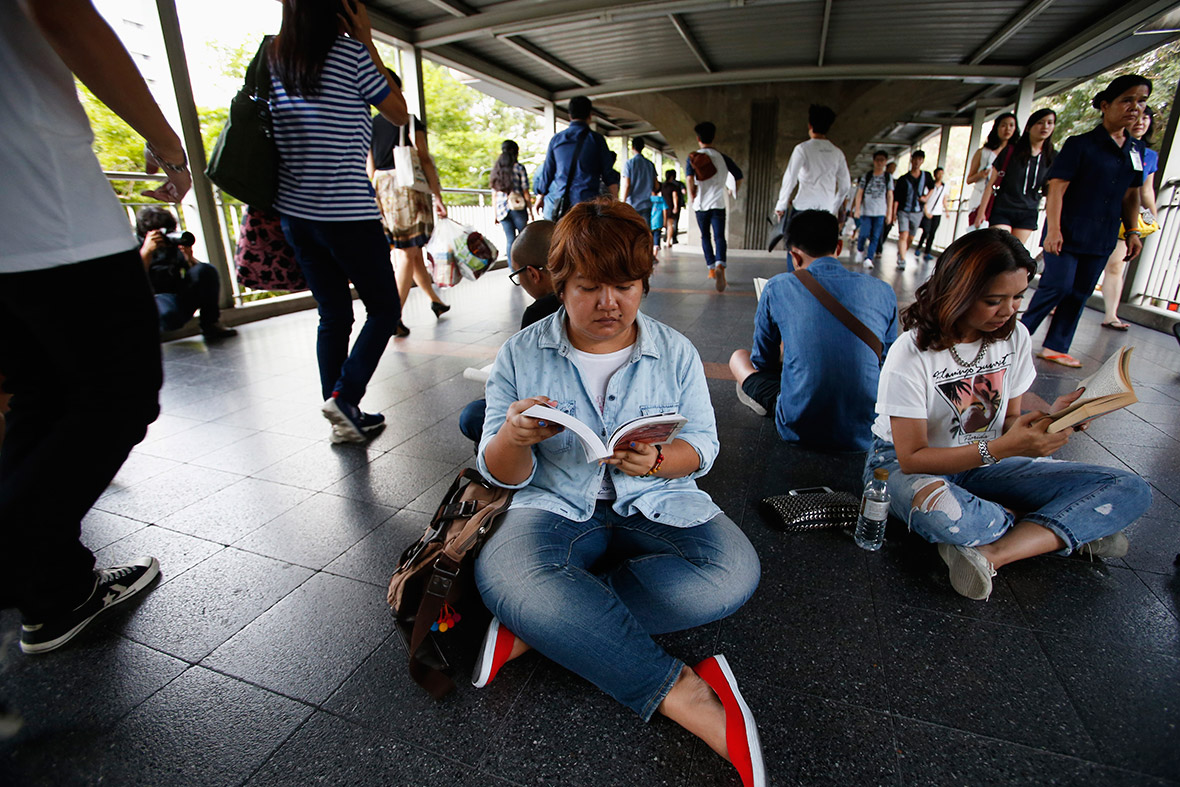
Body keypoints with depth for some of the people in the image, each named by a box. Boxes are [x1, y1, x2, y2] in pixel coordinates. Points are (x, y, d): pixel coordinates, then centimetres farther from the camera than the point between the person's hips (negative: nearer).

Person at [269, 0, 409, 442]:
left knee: (333, 316, 11)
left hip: (296, 213, 7)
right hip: (348, 213, -6)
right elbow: (400, 115, 5)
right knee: (384, 309, 6)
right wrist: (368, 42, 7)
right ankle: (344, 398, -6)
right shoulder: (349, 53, -6)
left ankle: (344, 419, 14)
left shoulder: (274, 58, 12)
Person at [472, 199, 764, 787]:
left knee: (735, 571, -27)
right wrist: (514, 438, -25)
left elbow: (703, 446, 3)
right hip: (558, 507, -1)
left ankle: (535, 629, -21)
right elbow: (502, 474, 1)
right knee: (503, 574, -34)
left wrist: (655, 461, -20)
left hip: (656, 503, 2)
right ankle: (684, 694, -25)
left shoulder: (676, 352, 4)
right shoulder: (521, 355, 0)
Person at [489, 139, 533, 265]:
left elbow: (494, 194, 11)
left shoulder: (496, 169, 11)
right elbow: (525, 192, -5)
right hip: (518, 207, -4)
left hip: (502, 209, 4)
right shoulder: (519, 168, -3)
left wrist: (496, 214, 16)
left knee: (509, 239, 5)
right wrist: (530, 210, 2)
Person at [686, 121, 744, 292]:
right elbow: (738, 175, 5)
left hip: (700, 204, 1)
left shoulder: (693, 158, 1)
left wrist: (691, 195, -4)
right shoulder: (722, 157, 5)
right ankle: (720, 265, -33)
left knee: (705, 237, 16)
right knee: (719, 237, -8)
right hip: (718, 204, -1)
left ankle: (711, 268, 19)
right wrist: (735, 193, 21)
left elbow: (689, 176, -16)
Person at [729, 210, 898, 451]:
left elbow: (763, 361, 7)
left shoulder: (778, 288, -6)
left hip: (800, 430, -3)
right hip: (867, 433, 4)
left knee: (739, 357, 20)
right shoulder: (883, 291, 1)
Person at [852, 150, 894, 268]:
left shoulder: (888, 177, 9)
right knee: (865, 233, -8)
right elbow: (859, 193, 3)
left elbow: (890, 195, 9)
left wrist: (889, 213, 5)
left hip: (880, 212, 1)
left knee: (876, 236, -4)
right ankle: (860, 250, 21)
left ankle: (869, 258, -2)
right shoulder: (866, 176, 4)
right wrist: (857, 209, -7)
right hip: (866, 210, -1)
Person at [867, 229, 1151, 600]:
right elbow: (912, 458, -22)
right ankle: (1072, 530, -10)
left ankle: (993, 553, -23)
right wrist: (1002, 448, -30)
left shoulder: (1015, 338, -2)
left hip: (983, 464, 6)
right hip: (905, 466, -5)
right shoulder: (911, 355, -22)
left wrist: (1048, 420, -18)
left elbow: (1009, 424, 4)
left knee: (1130, 489, -8)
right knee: (939, 510, -41)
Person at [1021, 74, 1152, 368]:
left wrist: (1133, 231, 13)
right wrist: (1053, 229, -20)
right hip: (1067, 234, -6)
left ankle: (1055, 347, 11)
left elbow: (1131, 194, 19)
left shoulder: (1136, 150, 13)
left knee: (1080, 294, 5)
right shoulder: (1079, 144, -5)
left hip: (1101, 239, 6)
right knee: (1057, 287, -12)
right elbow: (1057, 188, -11)